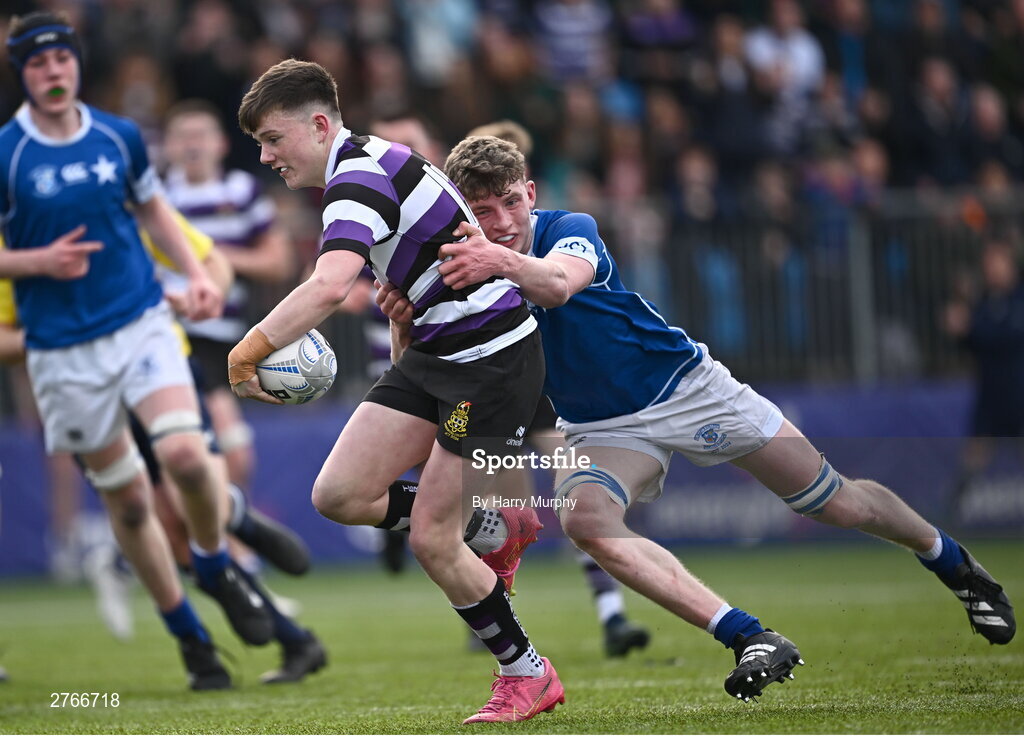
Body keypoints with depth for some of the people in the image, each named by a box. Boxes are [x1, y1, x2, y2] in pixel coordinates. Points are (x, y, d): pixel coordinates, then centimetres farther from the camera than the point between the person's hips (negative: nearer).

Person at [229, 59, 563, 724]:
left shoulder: (361, 176, -21)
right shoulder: (374, 161, 10)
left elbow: (329, 287, -38)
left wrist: (246, 354, -34)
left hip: (493, 359, -9)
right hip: (435, 353, 9)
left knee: (430, 540, -6)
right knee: (338, 494, -2)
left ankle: (528, 674, 13)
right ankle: (495, 530, 20)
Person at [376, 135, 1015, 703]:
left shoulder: (571, 229, -22)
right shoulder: (461, 267, -11)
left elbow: (559, 281, -47)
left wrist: (510, 264, -69)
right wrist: (404, 319, -42)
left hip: (687, 390, -3)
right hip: (601, 429, 3)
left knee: (837, 503, 1)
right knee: (584, 517, -31)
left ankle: (957, 565, 32)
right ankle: (753, 640, -34)